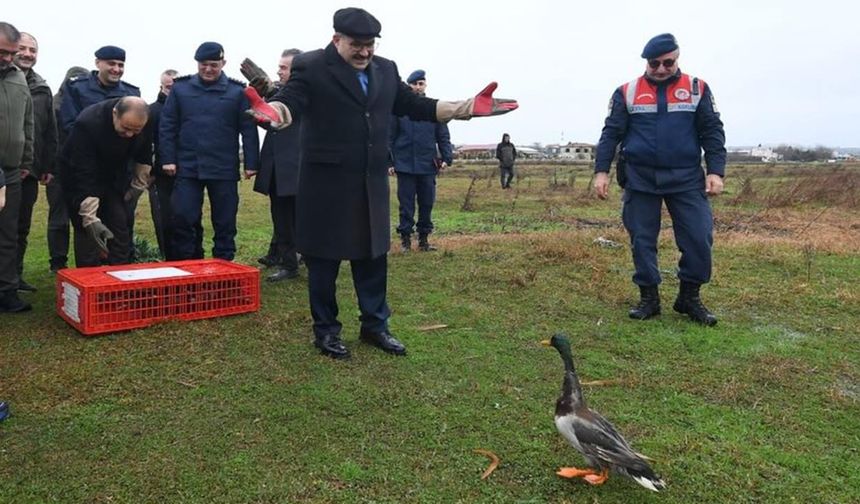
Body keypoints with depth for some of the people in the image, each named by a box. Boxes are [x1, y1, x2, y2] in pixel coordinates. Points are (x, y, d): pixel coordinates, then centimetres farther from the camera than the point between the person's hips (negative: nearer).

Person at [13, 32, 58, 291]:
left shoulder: (42, 89, 13)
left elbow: (50, 132, 15)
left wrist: (48, 167, 9)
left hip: (29, 171, 4)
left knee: (22, 228, 10)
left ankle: (16, 277, 20)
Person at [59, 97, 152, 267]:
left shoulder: (143, 125, -20)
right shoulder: (87, 124, -35)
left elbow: (144, 157, 2)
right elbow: (84, 176, -37)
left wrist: (138, 186, 5)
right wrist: (91, 219, -41)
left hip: (114, 180, 5)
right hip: (80, 178, -4)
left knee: (120, 231, 2)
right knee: (88, 231, -10)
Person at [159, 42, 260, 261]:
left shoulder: (237, 91, 2)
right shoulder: (180, 88, 6)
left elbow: (249, 129, 0)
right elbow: (166, 126, 5)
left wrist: (251, 163, -5)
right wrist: (167, 159, -2)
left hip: (224, 169, -1)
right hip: (187, 167, 1)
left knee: (224, 221, 6)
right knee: (183, 218, 1)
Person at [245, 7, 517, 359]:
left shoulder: (385, 70, 11)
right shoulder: (311, 67, -7)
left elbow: (415, 106, 11)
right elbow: (290, 102, -19)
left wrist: (467, 108, 2)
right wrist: (273, 110, -45)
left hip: (372, 185, 6)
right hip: (326, 184, -5)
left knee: (373, 257, 13)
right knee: (324, 260, 6)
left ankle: (374, 325, 28)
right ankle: (325, 330, 21)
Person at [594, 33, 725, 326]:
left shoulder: (697, 89, 5)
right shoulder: (627, 92, 4)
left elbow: (712, 132, 4)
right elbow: (611, 134, 2)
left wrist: (715, 171, -6)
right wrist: (601, 171, -6)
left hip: (686, 179, 0)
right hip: (640, 179, 0)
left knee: (699, 239, -5)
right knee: (642, 240, 4)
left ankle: (689, 298, 12)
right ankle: (648, 298, 17)